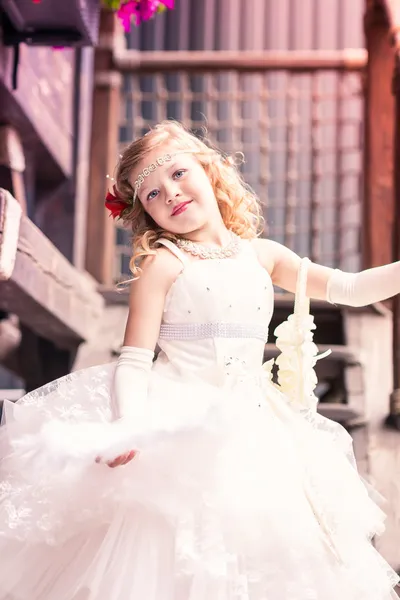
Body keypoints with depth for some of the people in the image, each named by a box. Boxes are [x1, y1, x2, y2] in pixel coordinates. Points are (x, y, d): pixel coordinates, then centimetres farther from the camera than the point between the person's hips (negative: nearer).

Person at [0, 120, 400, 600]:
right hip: (180, 427, -4)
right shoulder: (163, 265, -3)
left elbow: (349, 288, 16)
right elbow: (135, 360, -12)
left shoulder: (261, 255, 12)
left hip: (251, 427, 5)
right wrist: (128, 425, -29)